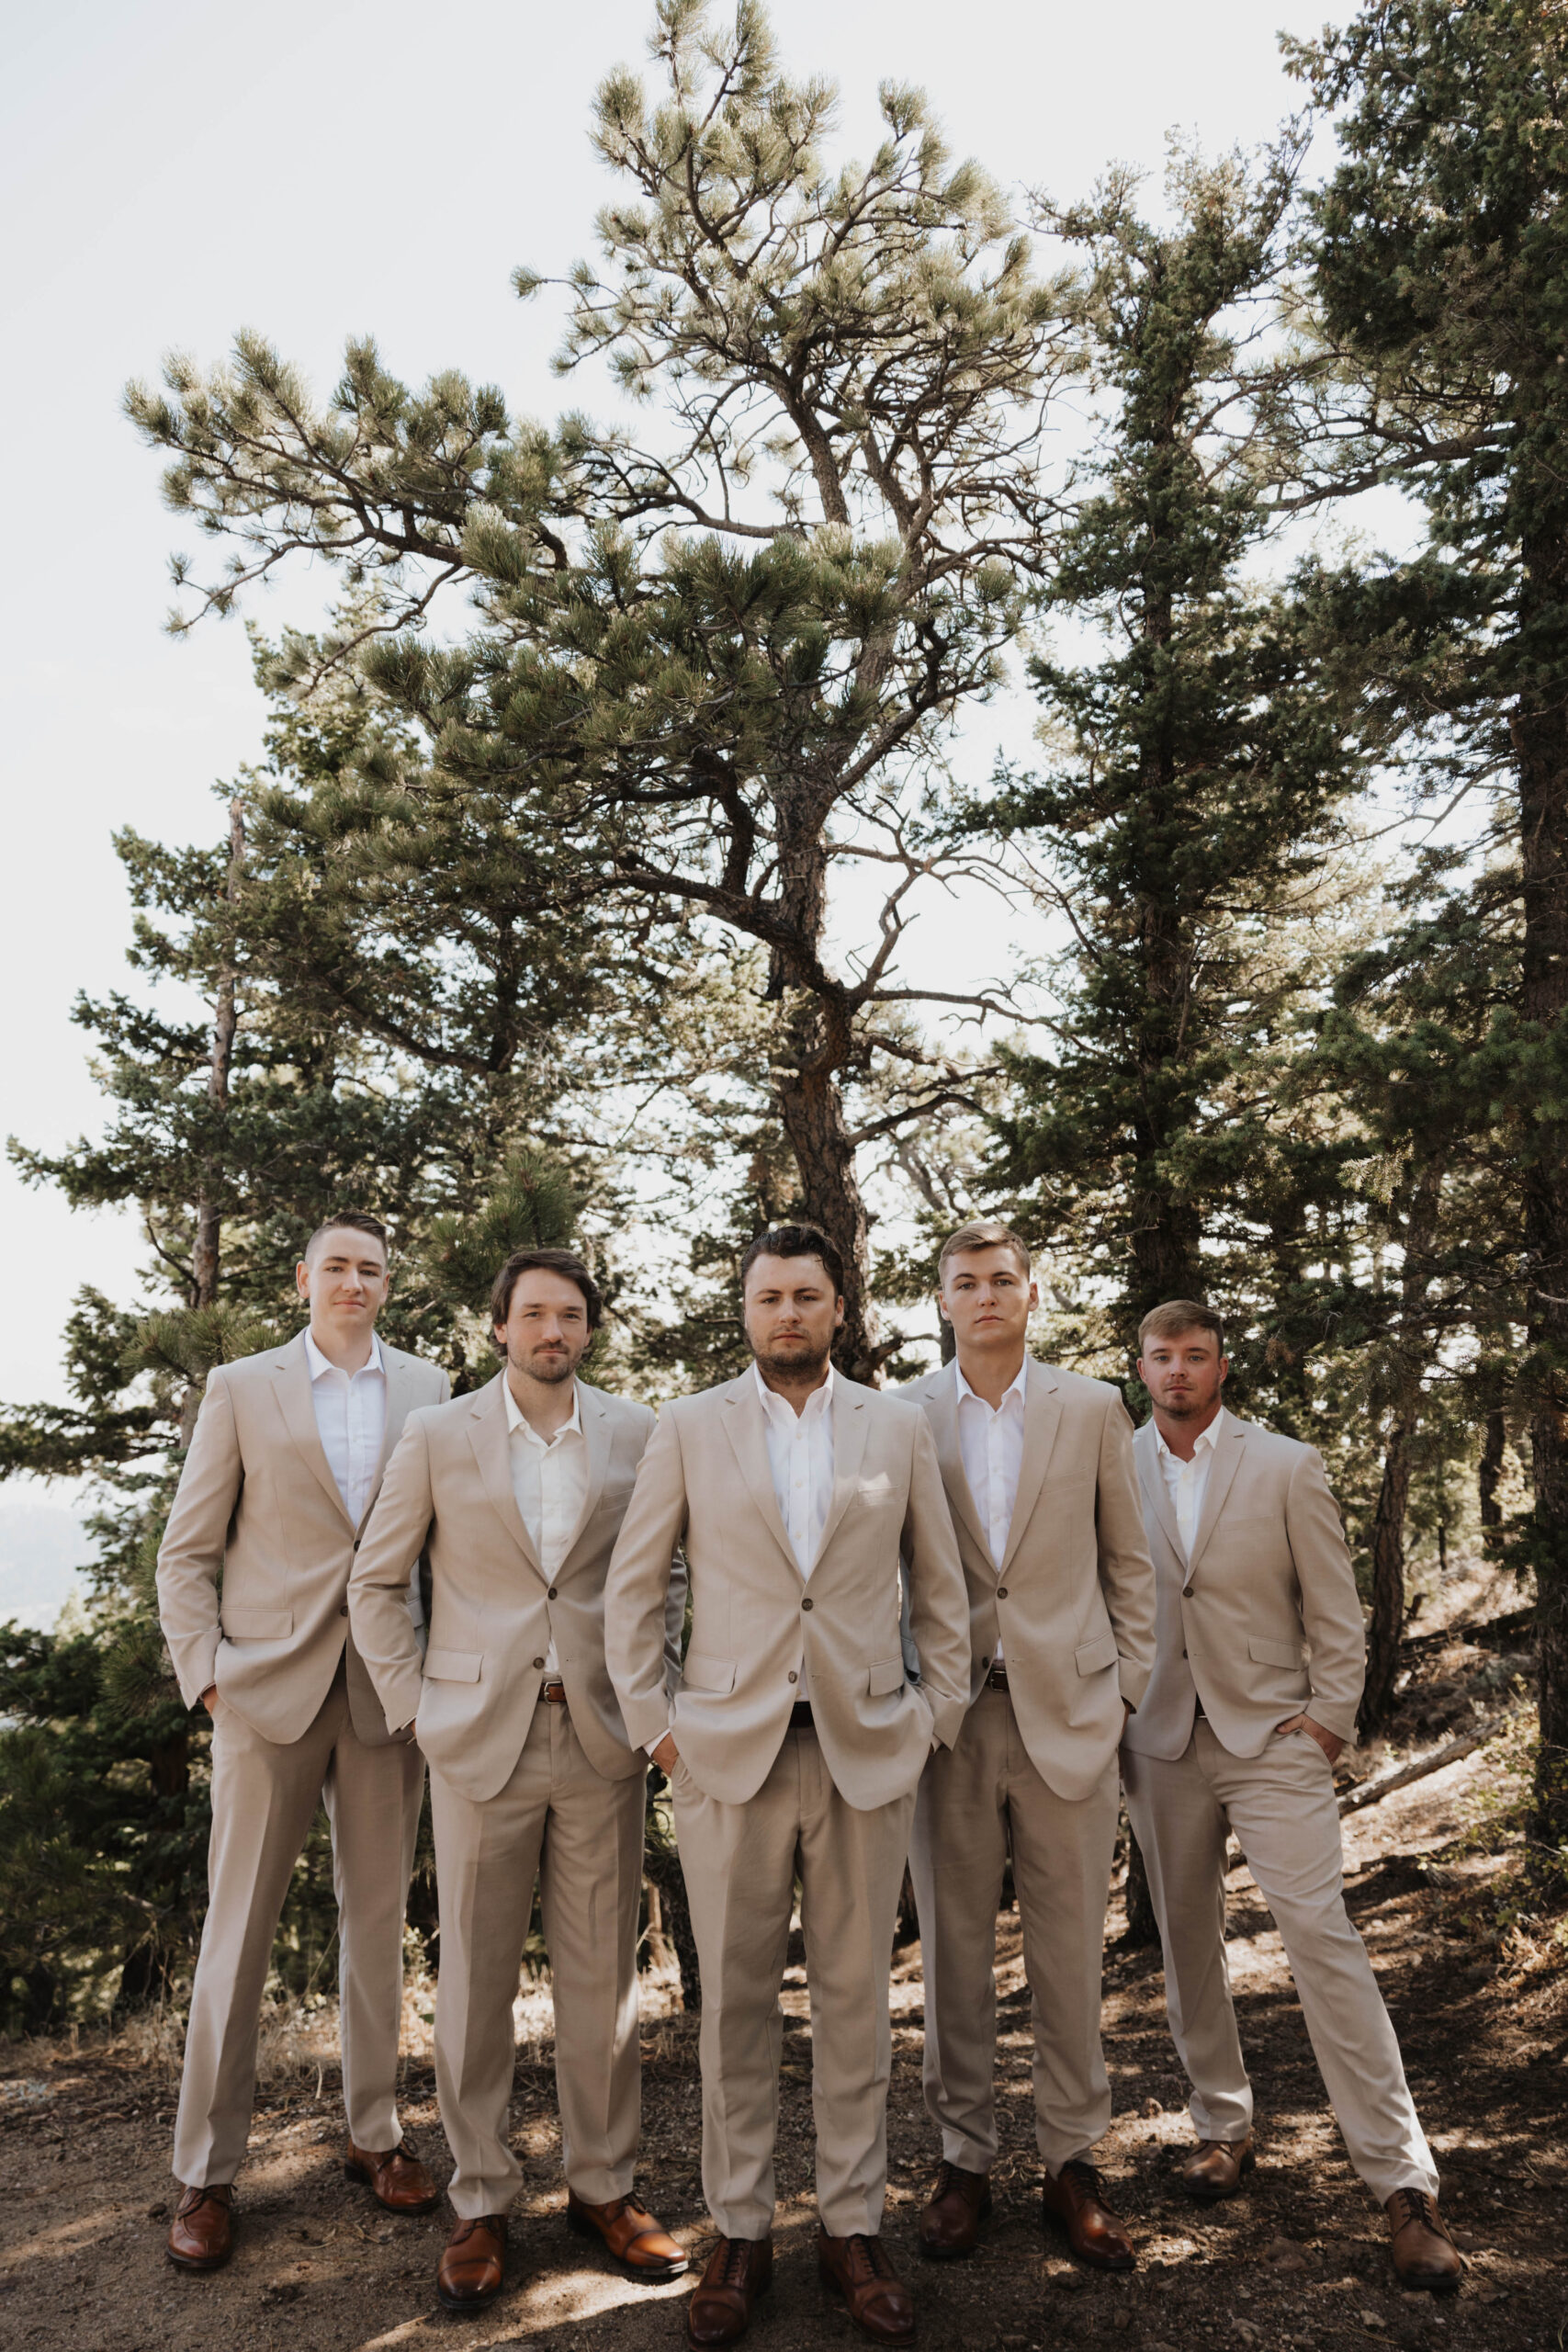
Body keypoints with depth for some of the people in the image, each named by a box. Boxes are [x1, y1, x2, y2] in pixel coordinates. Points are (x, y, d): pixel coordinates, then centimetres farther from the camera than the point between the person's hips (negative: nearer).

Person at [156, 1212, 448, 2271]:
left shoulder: (430, 1389, 6)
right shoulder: (242, 1387, 3)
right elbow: (187, 1551, 3)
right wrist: (205, 1673, -6)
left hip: (388, 1685, 2)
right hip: (270, 1681, -1)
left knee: (379, 1916, 12)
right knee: (239, 1927, 5)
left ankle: (376, 2133, 27)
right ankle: (207, 2172, 19)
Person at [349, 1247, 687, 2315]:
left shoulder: (636, 1433, 2)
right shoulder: (438, 1436, -1)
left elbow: (666, 1573, 11)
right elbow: (375, 1583, 6)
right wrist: (414, 1704, 0)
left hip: (601, 1738, 1)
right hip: (480, 1737, -1)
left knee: (603, 1973, 10)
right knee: (476, 1976, 8)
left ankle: (603, 2184, 28)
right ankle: (482, 2203, 25)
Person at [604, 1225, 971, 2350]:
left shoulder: (899, 1427, 5)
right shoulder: (690, 1428, 2)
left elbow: (942, 1590, 11)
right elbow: (634, 1586, 5)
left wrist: (938, 1716, 5)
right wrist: (654, 1721, 1)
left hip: (867, 1750, 1)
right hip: (731, 1750, -1)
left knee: (856, 1996, 10)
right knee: (736, 2001, 7)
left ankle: (854, 2225, 25)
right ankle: (740, 2231, 23)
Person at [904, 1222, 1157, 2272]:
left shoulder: (1094, 1409, 3)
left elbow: (1129, 1563, 8)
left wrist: (1126, 1690, 4)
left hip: (1067, 1712, 0)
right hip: (949, 1715, 0)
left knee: (1071, 1951, 10)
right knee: (954, 1950, 10)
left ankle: (1073, 2160, 27)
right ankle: (965, 2157, 27)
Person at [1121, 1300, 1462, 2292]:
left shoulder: (1287, 1466, -3)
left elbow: (1335, 1608, 1)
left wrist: (1328, 1719, -5)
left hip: (1271, 1735, -2)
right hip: (1159, 1743, 3)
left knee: (1322, 1933, -8)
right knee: (1188, 1942, 11)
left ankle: (1404, 2181, 0)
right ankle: (1224, 2126, 30)